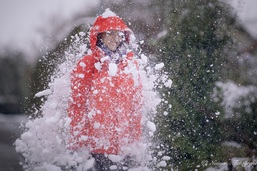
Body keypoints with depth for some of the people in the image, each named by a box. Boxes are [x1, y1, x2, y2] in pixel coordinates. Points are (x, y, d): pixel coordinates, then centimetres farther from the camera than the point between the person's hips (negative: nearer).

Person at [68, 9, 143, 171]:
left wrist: (136, 134, 9)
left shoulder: (130, 63, 9)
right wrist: (77, 141, -3)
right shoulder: (86, 65, -1)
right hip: (97, 141, -3)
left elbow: (137, 102, 13)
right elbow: (77, 104, -1)